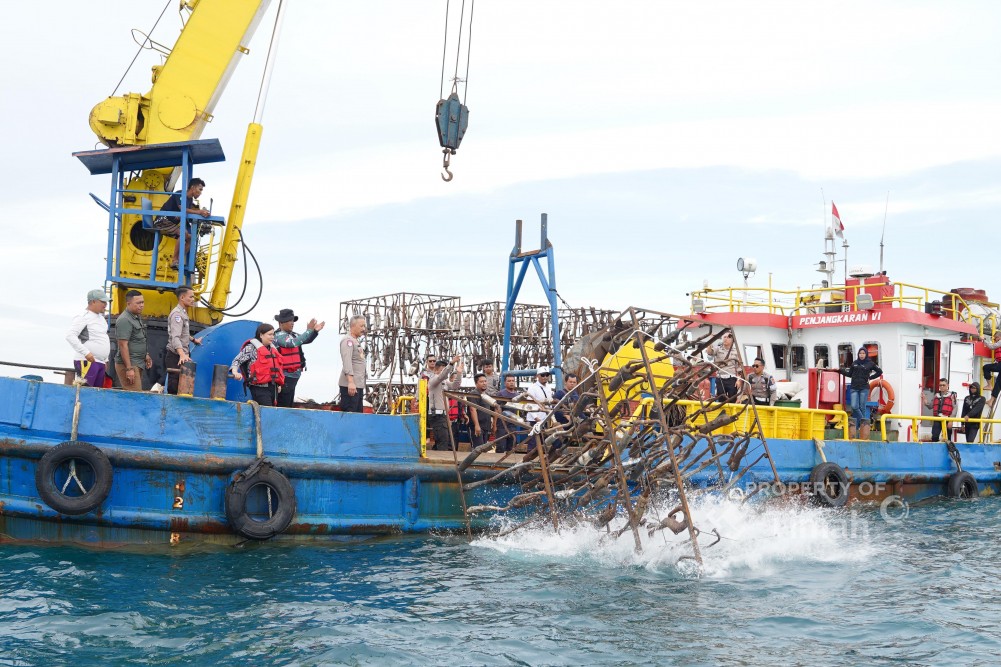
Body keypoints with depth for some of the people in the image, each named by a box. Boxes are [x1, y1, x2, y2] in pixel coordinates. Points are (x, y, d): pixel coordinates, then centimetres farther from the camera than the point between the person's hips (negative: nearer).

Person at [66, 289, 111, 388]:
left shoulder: (101, 317, 20)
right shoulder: (83, 317, -8)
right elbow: (70, 336, -17)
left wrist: (106, 360, 24)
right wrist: (86, 353, -22)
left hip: (100, 363, 9)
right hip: (87, 361, -9)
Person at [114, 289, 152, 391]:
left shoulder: (137, 317, 15)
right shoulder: (124, 320, -16)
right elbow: (123, 345, -20)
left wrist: (146, 355, 23)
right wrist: (129, 369, -22)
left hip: (137, 364, 10)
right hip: (129, 364, -10)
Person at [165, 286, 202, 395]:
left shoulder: (183, 313, 16)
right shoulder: (177, 314, -17)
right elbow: (175, 337, -30)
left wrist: (193, 340, 46)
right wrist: (182, 355, -44)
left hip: (183, 357, 10)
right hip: (176, 357, -10)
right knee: (174, 389, -11)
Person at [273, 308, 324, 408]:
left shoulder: (292, 335, 16)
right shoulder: (279, 336, -13)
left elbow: (307, 340, 18)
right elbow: (293, 343, -28)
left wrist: (315, 331, -1)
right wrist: (309, 331, -25)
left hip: (293, 376, 10)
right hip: (285, 376, -10)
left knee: (290, 406, 13)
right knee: (283, 407, -10)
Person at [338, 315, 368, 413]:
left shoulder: (356, 341, 21)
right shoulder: (348, 340, -9)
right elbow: (347, 362, -20)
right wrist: (350, 381, -28)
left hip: (359, 385, 10)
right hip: (350, 385, -10)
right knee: (349, 413, -12)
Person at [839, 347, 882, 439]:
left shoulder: (870, 364, 4)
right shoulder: (854, 363, 11)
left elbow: (879, 372, 14)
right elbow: (849, 374, 19)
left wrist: (870, 377, 6)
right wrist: (840, 370, 11)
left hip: (864, 388, -2)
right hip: (854, 388, 2)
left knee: (862, 408, -2)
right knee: (854, 407, -10)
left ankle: (864, 425, 6)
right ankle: (863, 423, 5)